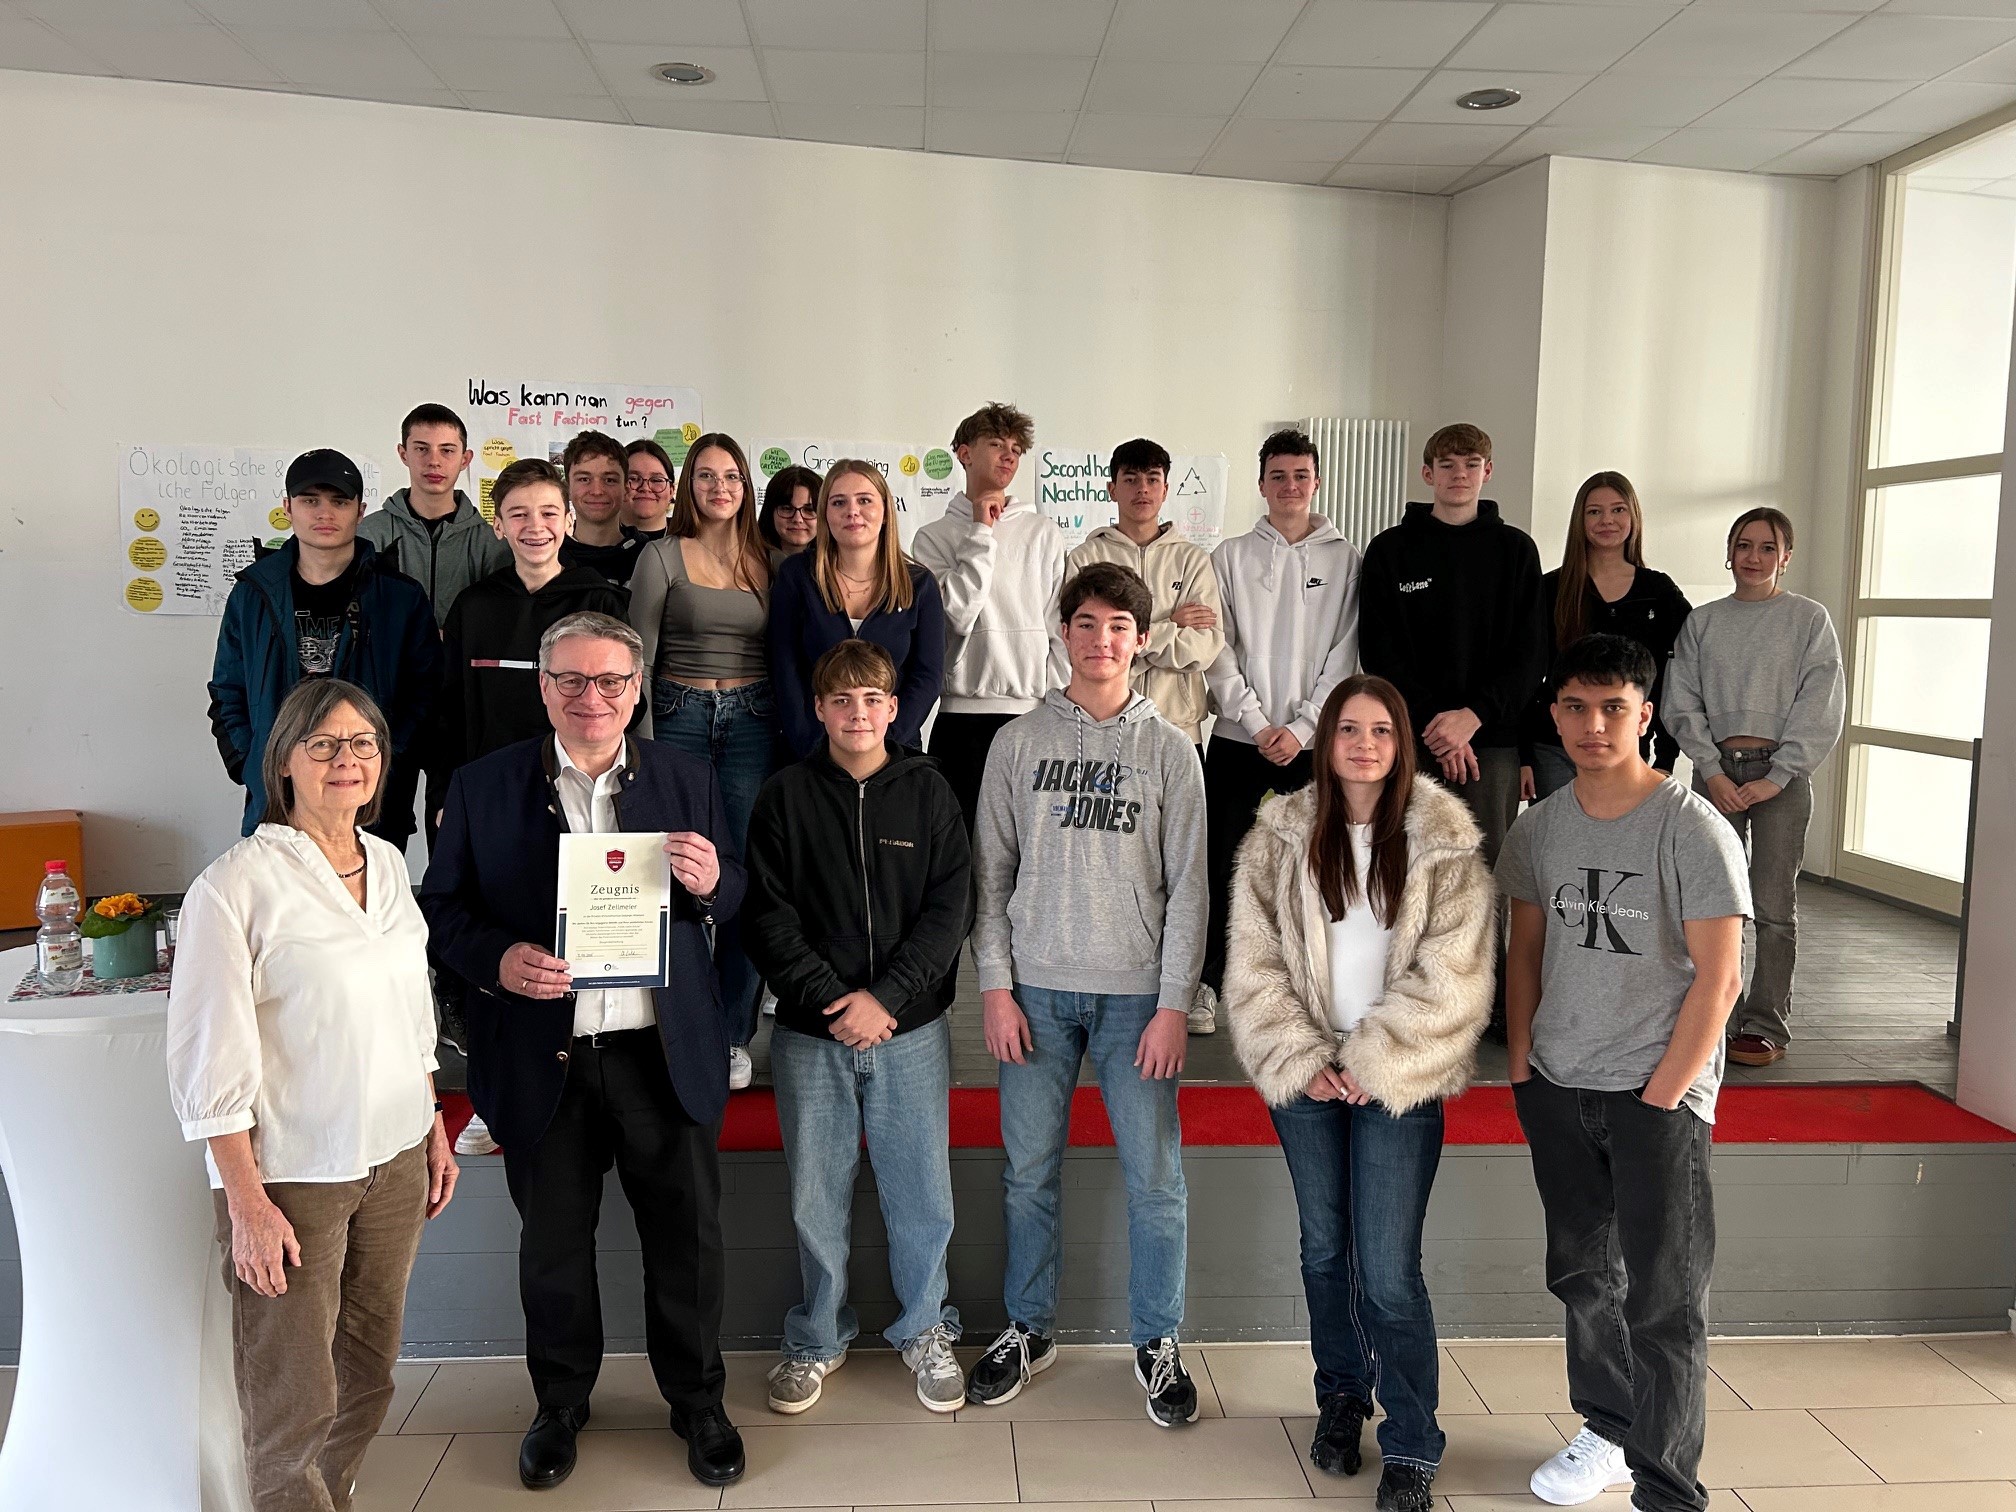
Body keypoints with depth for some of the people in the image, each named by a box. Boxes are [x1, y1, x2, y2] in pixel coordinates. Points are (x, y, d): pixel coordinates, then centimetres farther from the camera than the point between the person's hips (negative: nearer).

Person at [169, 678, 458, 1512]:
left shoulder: (388, 863, 5)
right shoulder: (235, 885, -14)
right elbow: (211, 1062, -14)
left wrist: (434, 1127, 14)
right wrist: (246, 1201, -14)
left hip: (394, 1159, 6)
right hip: (292, 1175, -6)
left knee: (367, 1377, 17)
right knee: (295, 1399, 5)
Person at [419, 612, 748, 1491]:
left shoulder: (688, 781, 3)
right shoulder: (482, 788, 0)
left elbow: (734, 905, 7)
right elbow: (441, 906, 3)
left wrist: (711, 884, -16)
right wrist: (496, 960, -16)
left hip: (664, 1053, 0)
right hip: (542, 1058, 0)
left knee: (687, 1236, 11)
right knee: (552, 1241, 16)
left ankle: (697, 1401, 33)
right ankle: (560, 1404, 39)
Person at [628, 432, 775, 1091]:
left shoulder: (765, 561, 10)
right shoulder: (663, 555, 2)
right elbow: (638, 656, -1)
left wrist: (785, 730, 6)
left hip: (752, 723, 2)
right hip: (678, 719, -2)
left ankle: (734, 1034, 10)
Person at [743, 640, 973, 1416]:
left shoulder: (928, 792, 2)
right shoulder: (784, 797, 1)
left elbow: (951, 908, -3)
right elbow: (768, 917, -3)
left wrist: (886, 997, -13)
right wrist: (830, 1000, -13)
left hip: (911, 1031, 0)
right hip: (810, 1034, 0)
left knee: (922, 1193, 7)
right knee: (816, 1198, 10)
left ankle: (925, 1332, 28)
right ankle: (817, 1339, 30)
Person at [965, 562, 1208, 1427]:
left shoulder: (1169, 750, 2)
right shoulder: (1019, 741, 4)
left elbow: (1187, 887, 0)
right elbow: (992, 873, 4)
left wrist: (1172, 1004, -6)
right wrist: (996, 985, -3)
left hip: (1135, 991, -1)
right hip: (1036, 989, 1)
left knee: (1155, 1176, 3)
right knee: (1029, 1171, 9)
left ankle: (1157, 1342, 21)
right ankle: (1028, 1329, 27)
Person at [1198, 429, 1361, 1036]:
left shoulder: (1344, 560, 5)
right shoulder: (1231, 557, 6)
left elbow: (1344, 655, 0)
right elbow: (1217, 651, 0)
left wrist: (1301, 727, -9)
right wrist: (1258, 722, -9)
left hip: (1312, 741, 0)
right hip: (1238, 738, 0)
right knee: (1224, 863, 0)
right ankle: (1208, 985, 10)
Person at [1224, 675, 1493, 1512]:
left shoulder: (1444, 844, -4)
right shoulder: (1277, 838, 1)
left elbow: (1450, 978, -8)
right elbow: (1254, 965, -1)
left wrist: (1369, 1062, -13)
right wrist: (1301, 1059, -9)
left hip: (1399, 1082, -2)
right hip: (1306, 1077, 3)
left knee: (1388, 1272, -3)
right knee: (1324, 1251, 16)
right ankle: (1340, 1398, 37)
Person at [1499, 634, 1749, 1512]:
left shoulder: (1693, 831, -12)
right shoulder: (1540, 828, 4)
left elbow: (1719, 978, -13)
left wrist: (1660, 1098, -14)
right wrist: (1521, 1071, 7)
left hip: (1658, 1094, -5)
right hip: (1557, 1087, 6)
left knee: (1664, 1303, 1)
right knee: (1582, 1275, 19)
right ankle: (1608, 1433, 39)